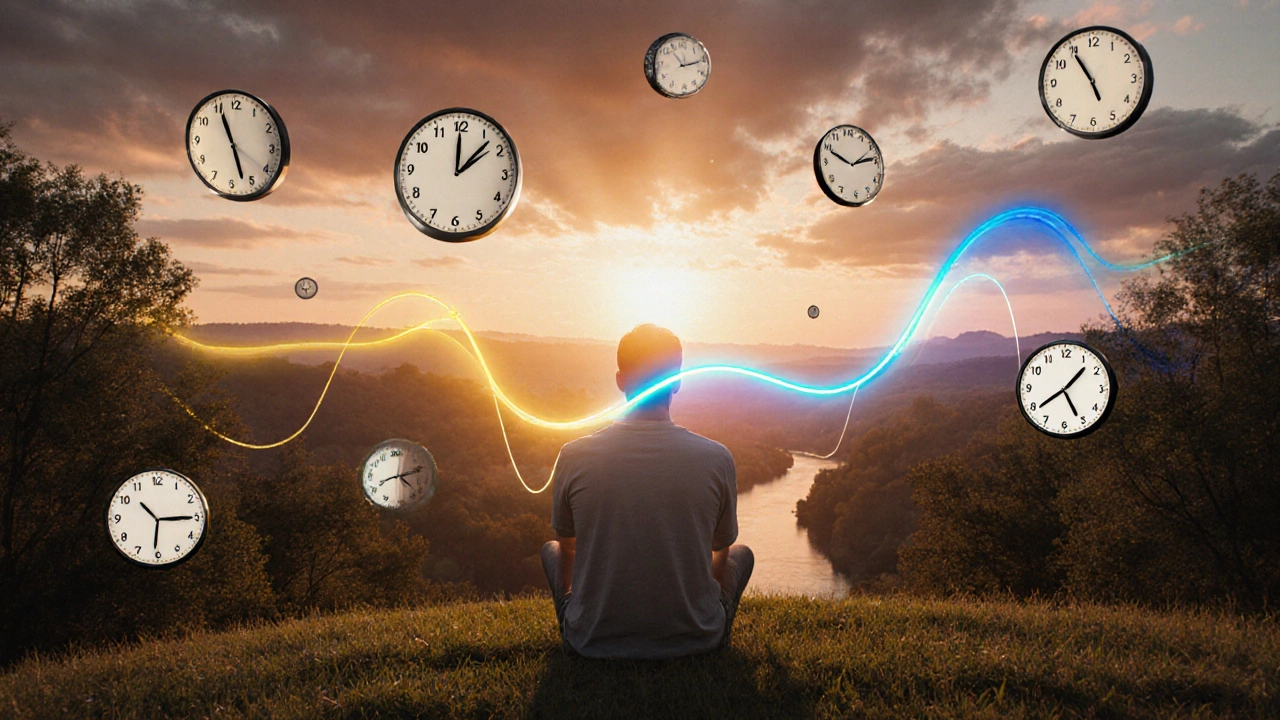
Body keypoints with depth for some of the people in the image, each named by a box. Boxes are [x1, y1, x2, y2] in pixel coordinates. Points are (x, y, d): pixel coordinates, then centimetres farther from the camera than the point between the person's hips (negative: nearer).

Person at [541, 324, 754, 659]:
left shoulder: (574, 457, -13)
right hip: (695, 641, 0)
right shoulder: (717, 459, -13)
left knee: (551, 550, 28)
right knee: (742, 554, 28)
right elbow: (722, 550, 5)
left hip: (594, 644, 1)